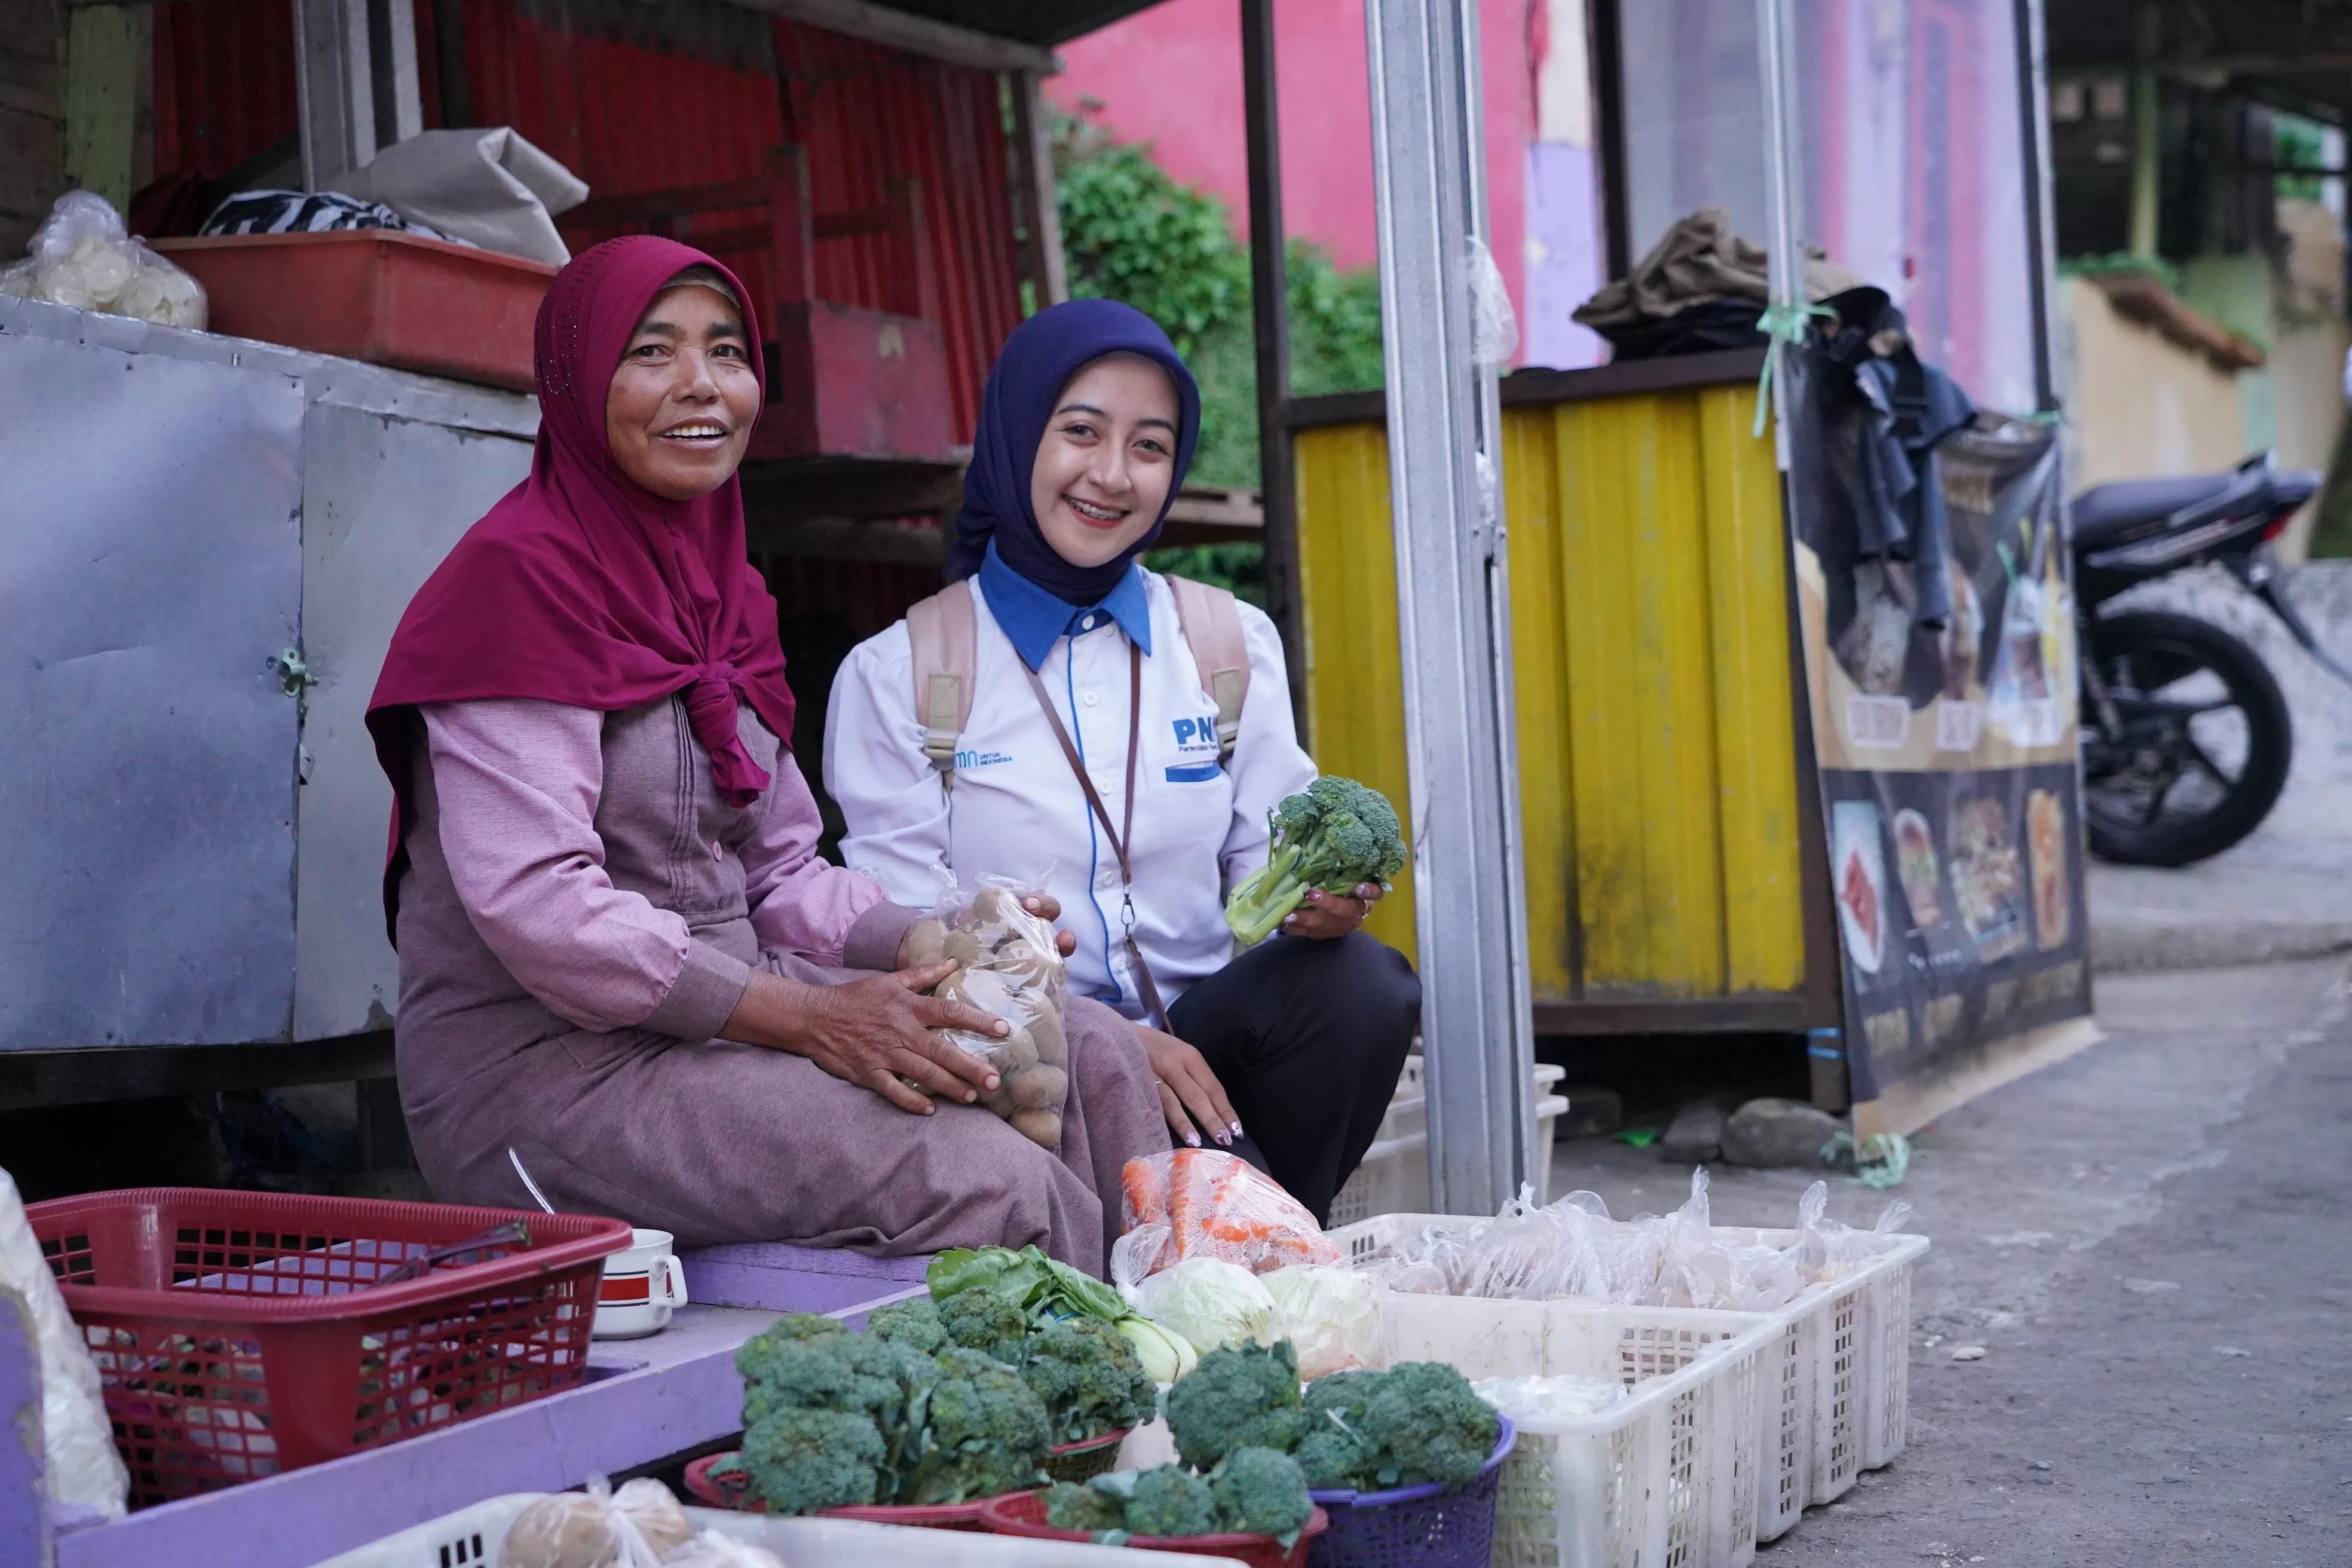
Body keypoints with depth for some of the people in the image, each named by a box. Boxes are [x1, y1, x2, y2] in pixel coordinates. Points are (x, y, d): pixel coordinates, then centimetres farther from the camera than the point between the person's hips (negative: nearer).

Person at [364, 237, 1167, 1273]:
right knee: (999, 1187, -23)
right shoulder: (519, 574, -12)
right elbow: (535, 904, -21)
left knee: (1093, 1059, -4)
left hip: (716, 1023, 9)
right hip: (543, 1067, -8)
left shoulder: (720, 587, 15)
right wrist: (810, 1016, -22)